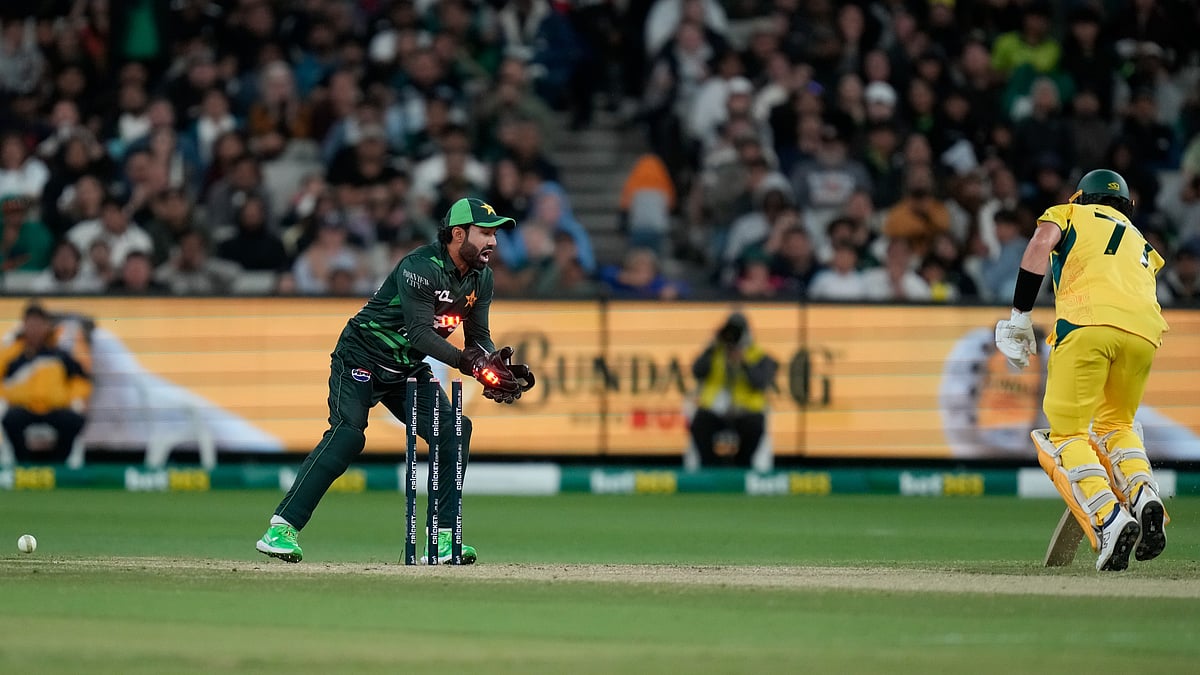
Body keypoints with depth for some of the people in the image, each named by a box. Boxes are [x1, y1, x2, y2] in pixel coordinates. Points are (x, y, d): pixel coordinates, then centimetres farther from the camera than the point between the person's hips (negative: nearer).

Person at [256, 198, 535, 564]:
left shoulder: (480, 278, 2)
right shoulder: (421, 267, -24)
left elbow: (479, 337, 4)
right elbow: (420, 332, -31)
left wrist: (495, 367, -17)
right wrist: (467, 362, -39)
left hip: (408, 368, 8)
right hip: (362, 358, -8)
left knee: (453, 431, -8)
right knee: (347, 434, -25)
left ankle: (442, 539, -4)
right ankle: (281, 529, -28)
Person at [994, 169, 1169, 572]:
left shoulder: (1069, 214, 25)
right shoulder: (1142, 245, 39)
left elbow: (1040, 245, 5)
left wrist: (1020, 316, 1)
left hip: (1088, 320, -5)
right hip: (1145, 330, 5)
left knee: (1066, 435, 0)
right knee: (1115, 424, 25)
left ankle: (1110, 520, -24)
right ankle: (1145, 498, -3)